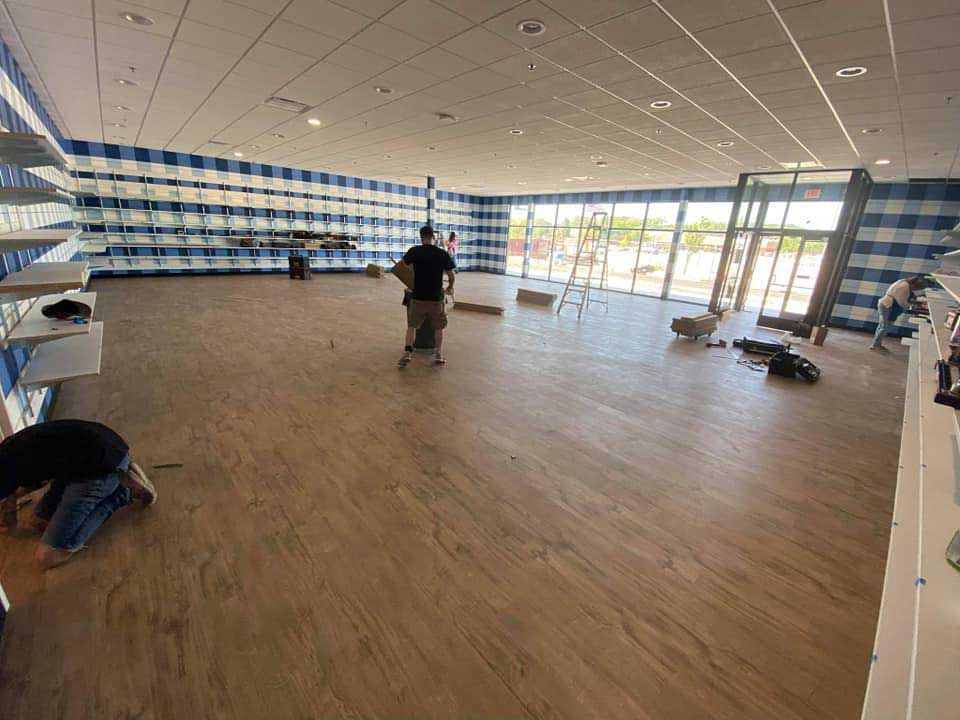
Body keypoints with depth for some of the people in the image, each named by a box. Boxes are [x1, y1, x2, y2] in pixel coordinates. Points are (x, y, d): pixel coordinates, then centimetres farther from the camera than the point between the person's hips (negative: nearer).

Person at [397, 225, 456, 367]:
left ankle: (407, 353, -1)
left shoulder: (414, 251, -5)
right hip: (436, 298, 0)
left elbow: (402, 265, 11)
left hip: (418, 297, 0)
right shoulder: (443, 254, -3)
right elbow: (452, 276, 3)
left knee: (411, 325, 13)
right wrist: (450, 288, 23)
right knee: (438, 327, 18)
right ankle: (439, 354, 16)